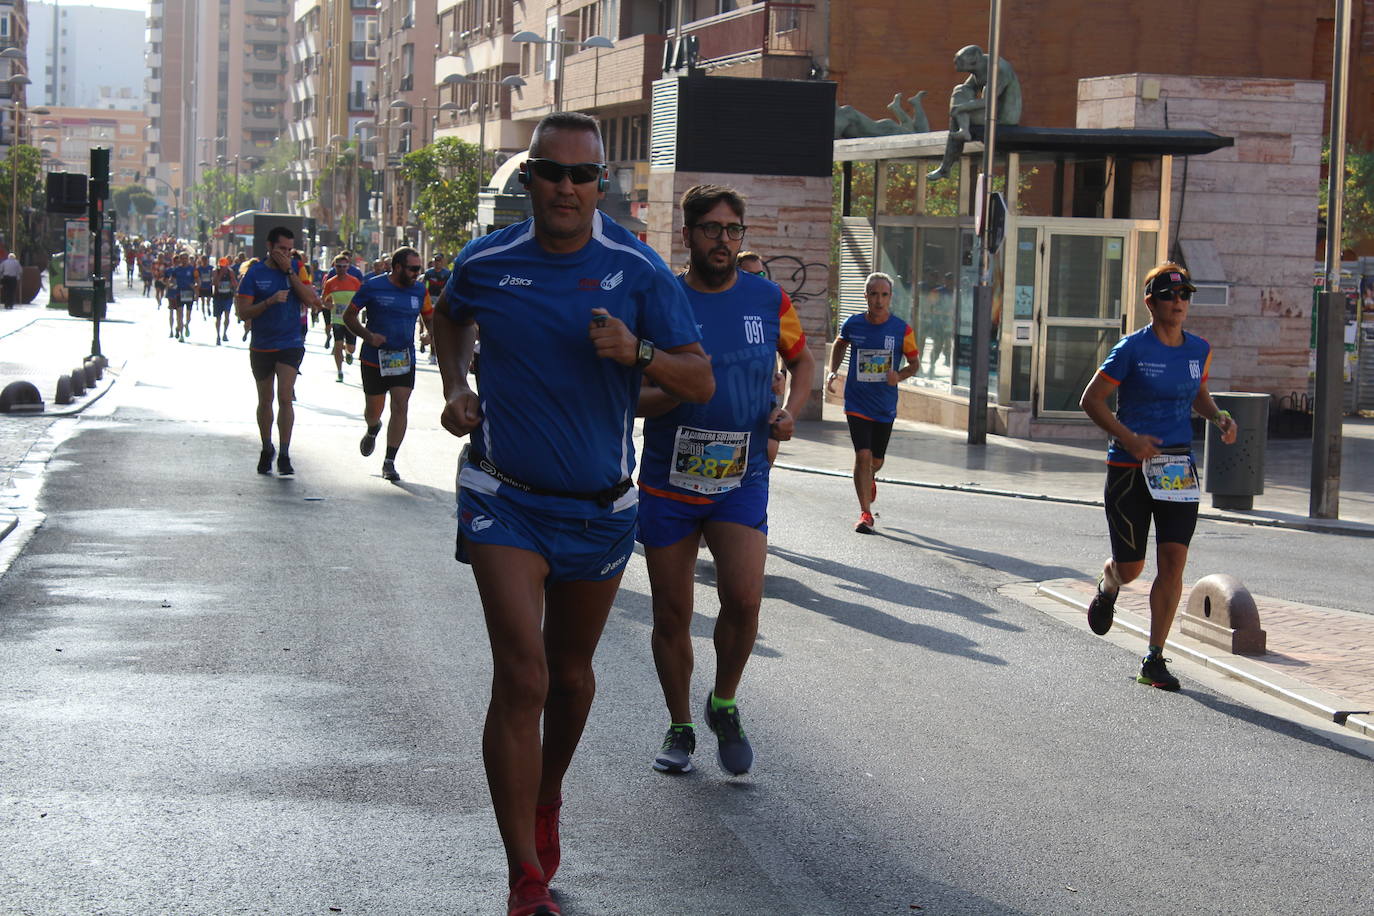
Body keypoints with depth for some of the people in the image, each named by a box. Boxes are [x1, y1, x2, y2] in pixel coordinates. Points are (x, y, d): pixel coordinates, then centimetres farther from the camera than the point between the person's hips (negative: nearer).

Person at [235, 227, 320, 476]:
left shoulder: (296, 268, 1)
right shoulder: (254, 273, -4)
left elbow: (311, 299, -10)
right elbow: (242, 311, -8)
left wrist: (289, 271, -14)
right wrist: (270, 301, -22)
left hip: (290, 345, -1)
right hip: (261, 347, 1)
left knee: (285, 397, -15)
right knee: (265, 400, 13)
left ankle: (284, 456, -13)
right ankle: (266, 450, 31)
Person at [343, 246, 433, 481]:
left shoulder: (419, 290, 3)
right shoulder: (373, 287, -8)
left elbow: (429, 317, 17)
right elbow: (349, 315, -1)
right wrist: (368, 336, -16)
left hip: (405, 361, 2)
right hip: (374, 360, -2)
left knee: (400, 407, -10)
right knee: (373, 410, 10)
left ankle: (389, 462, -3)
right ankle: (372, 430, 48)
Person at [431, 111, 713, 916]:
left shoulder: (638, 269, -7)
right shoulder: (485, 263, -4)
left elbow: (701, 380, -7)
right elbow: (451, 316, 21)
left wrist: (637, 352, -26)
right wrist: (456, 387, 4)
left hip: (600, 506, 2)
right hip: (506, 500, -1)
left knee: (571, 670, 17)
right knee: (521, 676, -14)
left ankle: (547, 799, 47)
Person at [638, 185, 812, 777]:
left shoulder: (768, 299, 4)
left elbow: (802, 359, 20)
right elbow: (627, 396, -1)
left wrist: (790, 410, 1)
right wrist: (676, 390, -21)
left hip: (742, 479, 0)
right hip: (668, 483, 0)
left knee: (744, 600, -16)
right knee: (672, 614, 5)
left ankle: (724, 705, 11)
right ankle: (680, 728, 24)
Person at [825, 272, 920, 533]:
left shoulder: (901, 330, -8)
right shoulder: (853, 324, -5)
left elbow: (915, 362, 2)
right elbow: (839, 345, 17)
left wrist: (899, 375, -18)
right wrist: (833, 371, 3)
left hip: (885, 405, 1)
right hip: (857, 402, -1)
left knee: (876, 459, 14)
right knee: (862, 455, -13)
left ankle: (869, 479, 52)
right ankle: (865, 513, -4)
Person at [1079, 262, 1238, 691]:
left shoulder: (1199, 349, 6)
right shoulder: (1132, 348, -9)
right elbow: (1091, 399, -7)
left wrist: (1219, 417, 2)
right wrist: (1128, 439, -19)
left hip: (1178, 469, 4)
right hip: (1129, 467, -3)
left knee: (1173, 560, -8)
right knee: (1129, 566, 4)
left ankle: (1154, 660, 0)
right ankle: (1107, 591, 44)